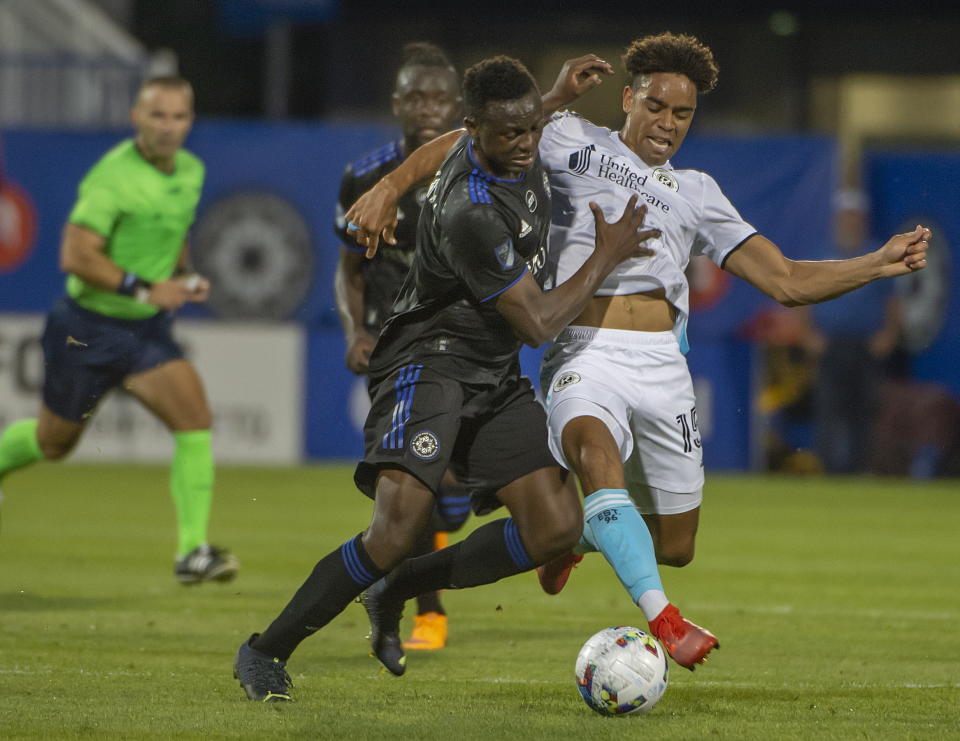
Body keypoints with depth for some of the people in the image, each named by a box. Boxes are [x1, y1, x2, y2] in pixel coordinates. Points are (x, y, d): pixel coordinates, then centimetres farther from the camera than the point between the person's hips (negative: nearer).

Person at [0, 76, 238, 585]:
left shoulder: (191, 171, 3)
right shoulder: (113, 176, -21)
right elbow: (76, 257, -24)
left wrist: (184, 276, 4)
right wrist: (145, 290, -27)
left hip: (145, 331, 5)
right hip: (87, 328, -5)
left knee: (195, 418, -15)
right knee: (53, 441, 12)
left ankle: (193, 552, -15)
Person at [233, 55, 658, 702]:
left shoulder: (520, 149, -1)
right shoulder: (471, 211, -28)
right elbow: (538, 323, -20)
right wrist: (607, 257, -11)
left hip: (496, 378, 9)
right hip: (431, 358, -9)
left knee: (557, 527, -6)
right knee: (399, 526, -27)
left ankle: (398, 591, 11)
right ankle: (268, 651, -11)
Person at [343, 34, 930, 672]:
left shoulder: (696, 193, 20)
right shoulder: (573, 142, 11)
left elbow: (788, 282, 16)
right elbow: (466, 142, 9)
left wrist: (880, 264, 4)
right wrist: (390, 187, -7)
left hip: (661, 362, 4)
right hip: (584, 351, -4)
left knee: (675, 546, 4)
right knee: (593, 446, -37)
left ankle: (579, 531, 38)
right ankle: (662, 619, -47)